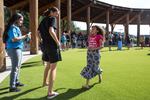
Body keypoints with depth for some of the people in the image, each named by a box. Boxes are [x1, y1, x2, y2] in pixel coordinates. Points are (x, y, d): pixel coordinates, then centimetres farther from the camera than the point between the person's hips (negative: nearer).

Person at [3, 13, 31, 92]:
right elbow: (14, 39, -26)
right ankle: (12, 87, -1)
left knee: (18, 66, 21)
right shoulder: (12, 27, -15)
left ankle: (16, 82, 36)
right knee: (15, 68, -7)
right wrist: (24, 36, -18)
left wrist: (24, 37, 7)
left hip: (17, 49, 11)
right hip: (14, 49, -11)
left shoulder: (16, 27, 14)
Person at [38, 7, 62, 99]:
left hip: (45, 45, 8)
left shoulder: (43, 20, 16)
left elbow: (38, 33, 17)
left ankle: (44, 82, 43)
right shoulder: (52, 19, -7)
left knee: (48, 65, 26)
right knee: (53, 67, -5)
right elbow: (51, 31, -24)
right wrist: (58, 42, -16)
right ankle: (50, 93, -7)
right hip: (52, 45, -8)